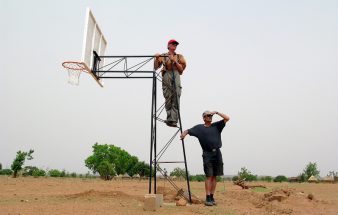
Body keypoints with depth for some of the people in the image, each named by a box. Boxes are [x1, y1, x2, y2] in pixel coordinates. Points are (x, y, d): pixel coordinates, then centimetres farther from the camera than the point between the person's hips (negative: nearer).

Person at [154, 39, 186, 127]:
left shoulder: (179, 57, 18)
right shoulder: (163, 56, 15)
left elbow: (181, 69, 7)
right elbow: (155, 67, 9)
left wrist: (175, 61, -4)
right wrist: (156, 59, -5)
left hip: (176, 76, 0)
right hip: (166, 76, 0)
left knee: (176, 99, -12)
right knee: (168, 98, -5)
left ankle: (173, 120, -17)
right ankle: (170, 119, -1)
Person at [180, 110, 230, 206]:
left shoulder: (216, 126, 13)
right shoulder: (199, 128, 7)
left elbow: (227, 118, 10)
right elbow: (188, 131, 5)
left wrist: (217, 112, 3)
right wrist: (184, 133, -18)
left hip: (217, 153, 3)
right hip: (207, 154, -3)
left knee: (214, 176, 5)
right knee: (209, 176, -8)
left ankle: (212, 197, 11)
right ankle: (208, 198, -5)